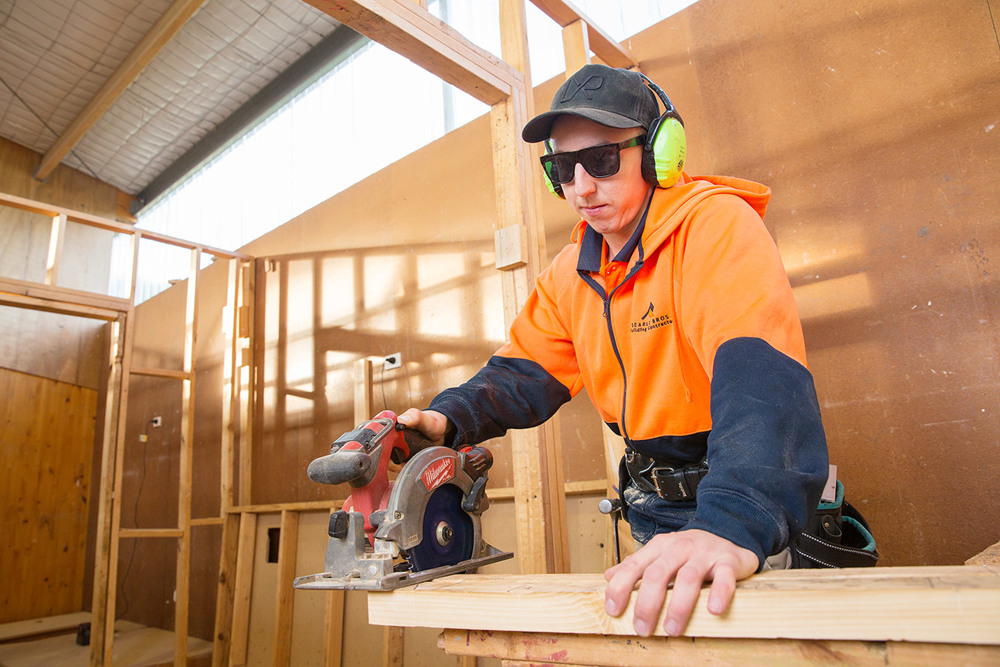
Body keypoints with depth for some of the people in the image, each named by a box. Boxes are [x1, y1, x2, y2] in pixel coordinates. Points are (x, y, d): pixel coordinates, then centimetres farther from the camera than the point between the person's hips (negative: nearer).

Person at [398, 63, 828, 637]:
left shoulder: (717, 225, -20)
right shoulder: (571, 273, 4)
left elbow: (759, 373, -34)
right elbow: (526, 373, 3)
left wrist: (736, 525, -46)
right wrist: (448, 418, -15)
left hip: (747, 507, -5)